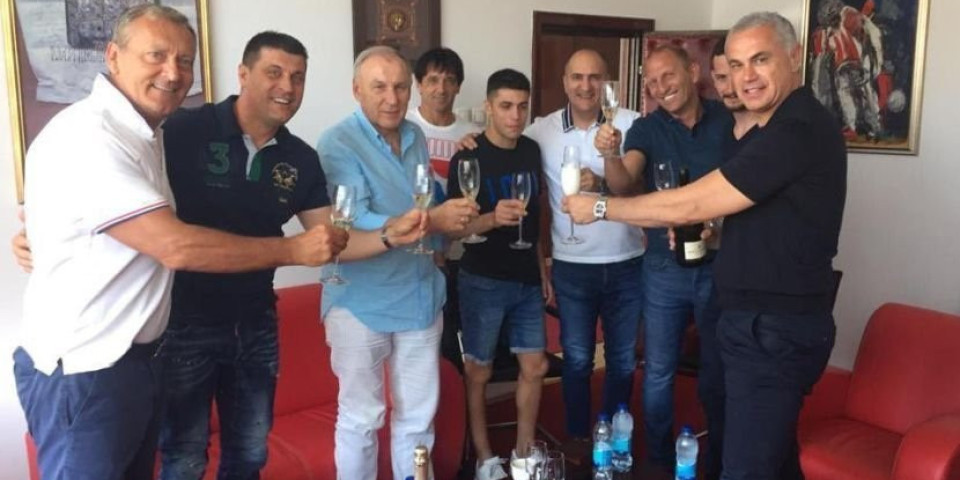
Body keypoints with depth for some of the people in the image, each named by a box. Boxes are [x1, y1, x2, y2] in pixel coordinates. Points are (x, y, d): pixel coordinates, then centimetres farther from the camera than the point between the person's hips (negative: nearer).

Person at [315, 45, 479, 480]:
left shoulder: (416, 137, 9)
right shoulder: (337, 143, -13)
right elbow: (353, 225, -24)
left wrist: (454, 214, -4)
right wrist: (432, 221, -31)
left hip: (420, 295, 6)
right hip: (361, 303, -6)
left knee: (419, 415, 16)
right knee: (361, 418, 9)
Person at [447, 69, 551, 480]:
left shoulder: (532, 150, 6)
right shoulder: (468, 157, -12)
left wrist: (543, 271, 15)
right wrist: (492, 218, -35)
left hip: (527, 280, 6)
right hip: (483, 281, -6)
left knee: (535, 366, 11)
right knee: (478, 372, 6)